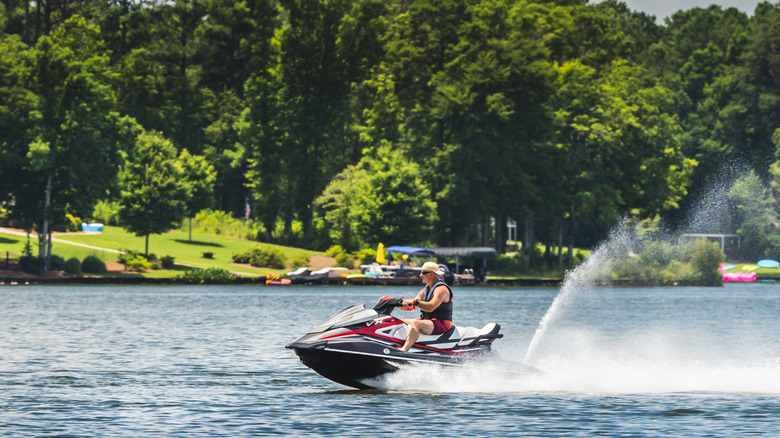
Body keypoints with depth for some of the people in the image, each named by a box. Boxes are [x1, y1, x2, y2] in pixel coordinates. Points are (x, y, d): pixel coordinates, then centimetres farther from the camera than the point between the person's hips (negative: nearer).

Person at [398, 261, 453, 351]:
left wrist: (415, 302, -39)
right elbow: (409, 306, 17)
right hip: (427, 322, 10)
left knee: (416, 323, -37)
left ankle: (403, 350, -55)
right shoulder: (425, 290, 18)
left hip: (442, 324, -10)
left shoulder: (441, 289, -11)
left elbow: (431, 307, -28)